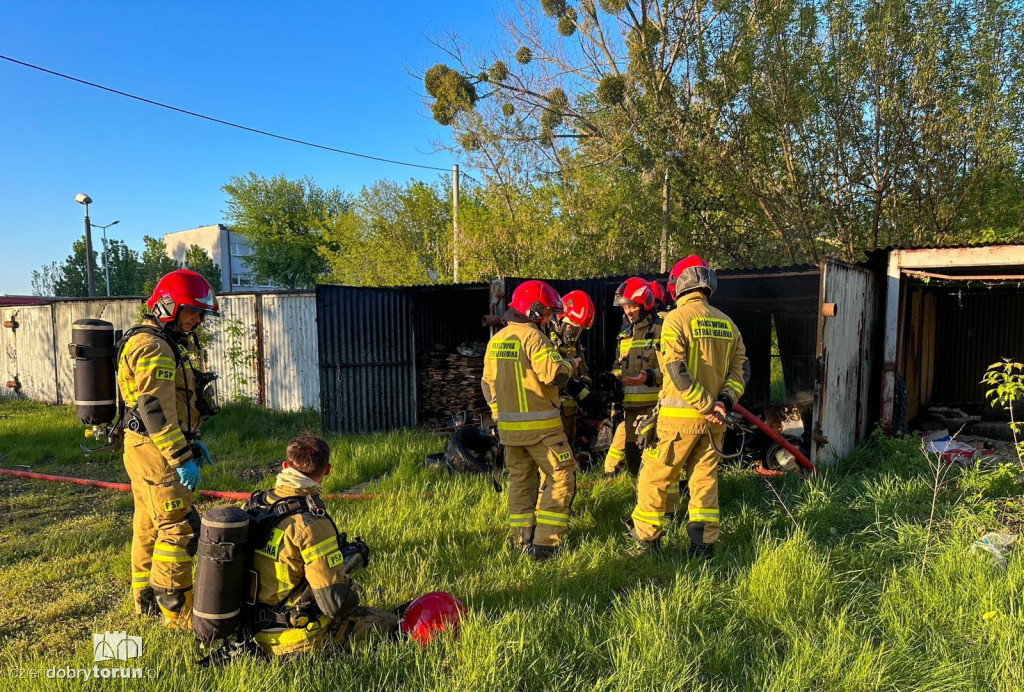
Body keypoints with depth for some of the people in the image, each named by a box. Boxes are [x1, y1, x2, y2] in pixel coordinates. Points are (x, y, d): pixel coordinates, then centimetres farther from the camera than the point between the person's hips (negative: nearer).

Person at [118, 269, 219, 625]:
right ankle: (176, 610, 0)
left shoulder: (163, 344, 16)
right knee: (180, 528, -7)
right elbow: (155, 410, -24)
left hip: (144, 449, 11)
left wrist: (192, 440, 21)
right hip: (155, 450, -11)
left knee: (150, 525, 17)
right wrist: (182, 458, -24)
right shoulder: (153, 348, -17)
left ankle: (146, 598, 29)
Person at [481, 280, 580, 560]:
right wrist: (571, 364, -3)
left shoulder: (496, 340, 11)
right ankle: (547, 542, -2)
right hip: (540, 425, -8)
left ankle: (522, 539, 22)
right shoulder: (533, 337, -15)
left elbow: (487, 383, 16)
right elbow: (555, 374, -24)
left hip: (508, 425, 8)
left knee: (521, 478, 17)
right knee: (561, 477, 1)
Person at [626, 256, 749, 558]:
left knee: (655, 477, 9)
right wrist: (726, 400, -4)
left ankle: (646, 537, 20)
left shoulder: (676, 319, -10)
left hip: (680, 416, -5)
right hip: (713, 419, 6)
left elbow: (677, 371, -18)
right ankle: (703, 544, 18)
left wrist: (707, 406, -13)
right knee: (705, 479, 14)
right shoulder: (727, 323, 9)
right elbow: (741, 367, 7)